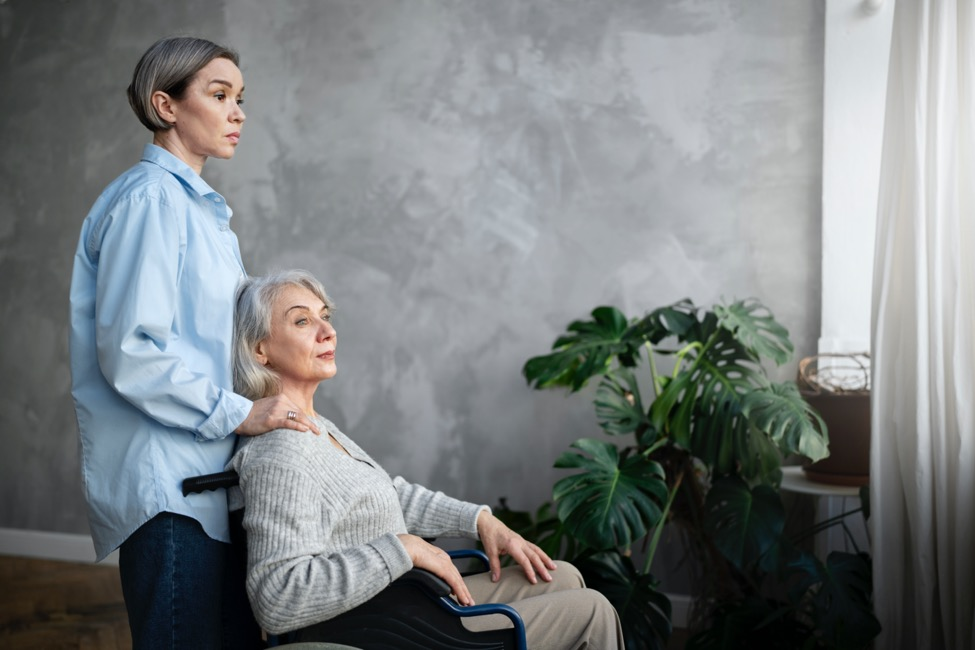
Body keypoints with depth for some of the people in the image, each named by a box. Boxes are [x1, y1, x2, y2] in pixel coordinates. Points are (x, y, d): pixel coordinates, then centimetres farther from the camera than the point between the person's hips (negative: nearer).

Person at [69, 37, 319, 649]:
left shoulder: (198, 204, 18)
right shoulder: (150, 198, -11)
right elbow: (130, 350, -19)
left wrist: (255, 406, 14)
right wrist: (239, 413, -16)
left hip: (203, 472, 9)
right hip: (164, 479, -9)